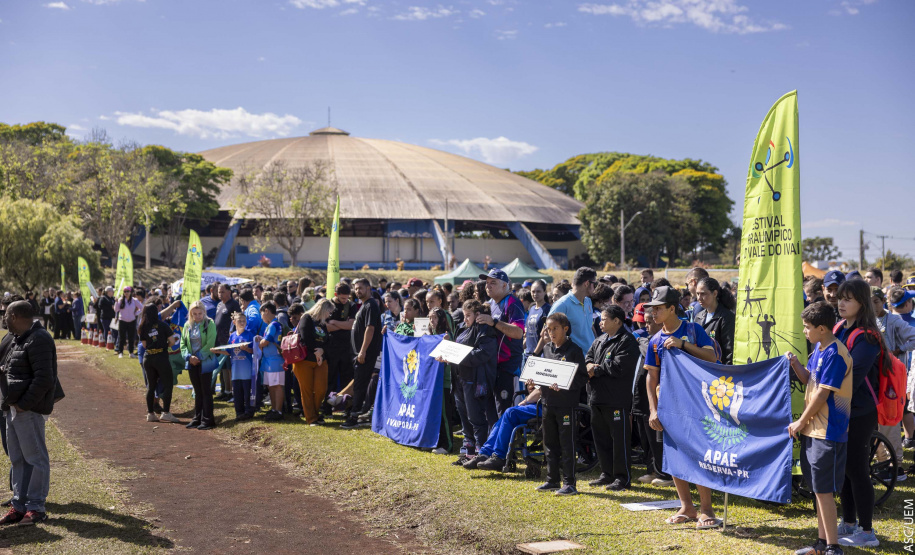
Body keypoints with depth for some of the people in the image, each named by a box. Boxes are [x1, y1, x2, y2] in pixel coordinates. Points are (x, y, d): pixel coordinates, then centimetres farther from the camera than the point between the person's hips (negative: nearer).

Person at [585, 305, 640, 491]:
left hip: (617, 400, -9)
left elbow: (619, 367, -21)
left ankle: (623, 477, 4)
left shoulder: (627, 341, -11)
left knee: (620, 439, -3)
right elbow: (588, 358, 18)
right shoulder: (599, 341, 17)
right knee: (601, 437, 14)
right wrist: (589, 365, -6)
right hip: (597, 398, 9)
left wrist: (597, 369, -11)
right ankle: (607, 474, 25)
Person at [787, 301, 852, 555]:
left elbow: (822, 394, -18)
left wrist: (801, 421, -11)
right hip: (813, 429, 9)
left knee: (823, 489, -5)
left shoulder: (835, 354, -18)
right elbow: (808, 379, 18)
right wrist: (795, 364, 0)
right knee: (818, 488, 15)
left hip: (828, 432, -9)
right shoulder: (819, 350, 11)